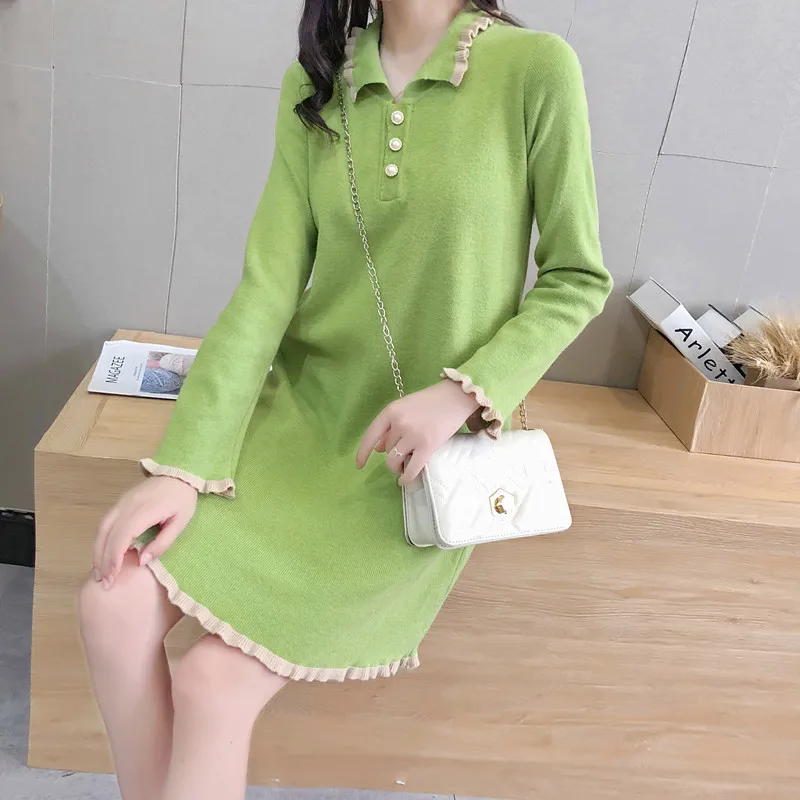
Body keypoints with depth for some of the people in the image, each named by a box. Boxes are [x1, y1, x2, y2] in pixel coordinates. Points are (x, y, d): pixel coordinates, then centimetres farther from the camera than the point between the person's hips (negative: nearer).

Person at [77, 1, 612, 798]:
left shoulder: (535, 68, -10)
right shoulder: (315, 82, 3)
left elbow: (577, 280, -4)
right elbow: (268, 286, -6)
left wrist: (461, 392, -18)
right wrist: (186, 463, -14)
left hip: (418, 455, -4)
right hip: (299, 410, 4)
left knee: (211, 681, -13)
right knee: (114, 602, -11)